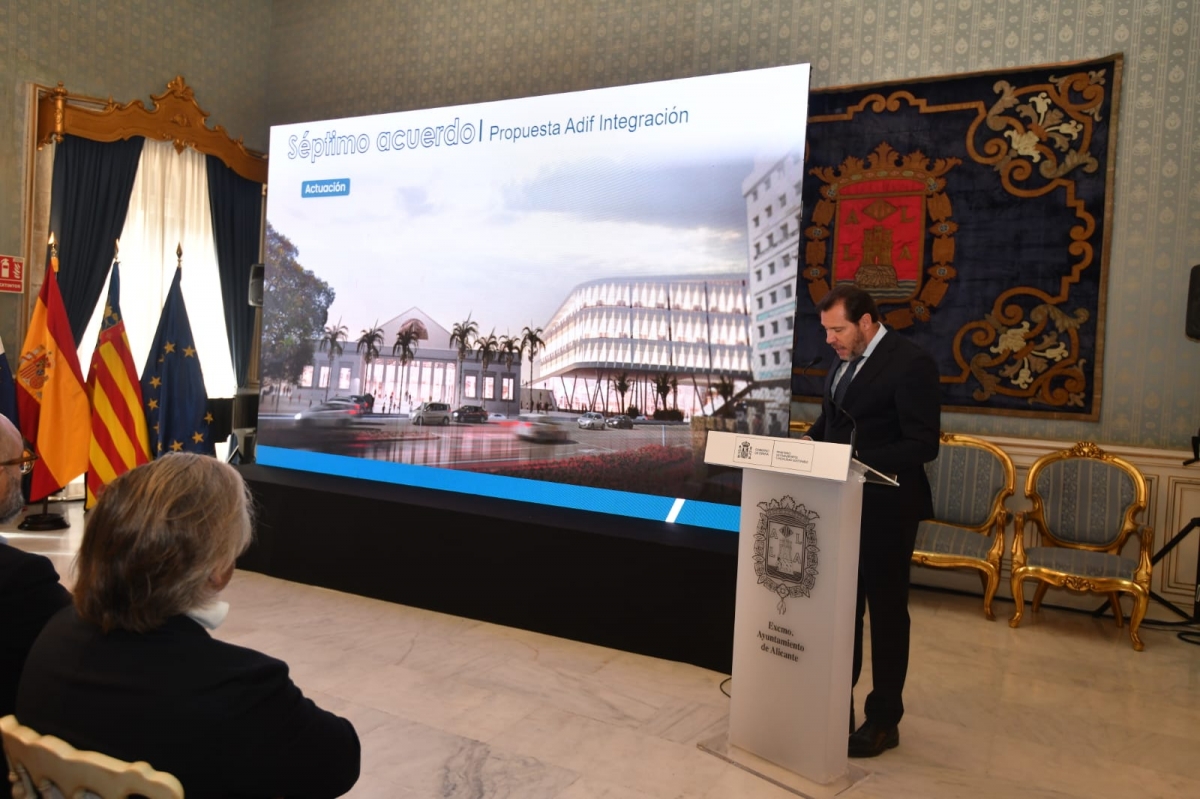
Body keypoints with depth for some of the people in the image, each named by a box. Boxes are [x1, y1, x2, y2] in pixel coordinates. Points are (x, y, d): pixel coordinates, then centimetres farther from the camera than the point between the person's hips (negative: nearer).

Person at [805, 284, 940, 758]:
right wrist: (811, 445, -2)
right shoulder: (843, 361, 9)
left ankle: (883, 720, 21)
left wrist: (860, 460, -28)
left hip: (885, 509, -7)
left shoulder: (910, 362, -16)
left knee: (886, 613, 6)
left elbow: (924, 444, -20)